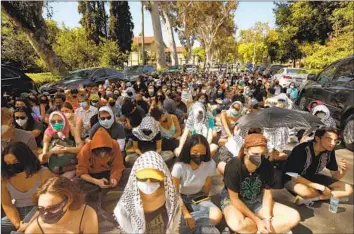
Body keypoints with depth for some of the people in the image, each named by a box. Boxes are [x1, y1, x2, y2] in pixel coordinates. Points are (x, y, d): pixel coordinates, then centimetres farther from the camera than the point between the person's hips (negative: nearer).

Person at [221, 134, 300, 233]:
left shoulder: (267, 165, -15)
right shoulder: (233, 166, -27)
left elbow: (267, 193, -4)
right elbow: (234, 199, -20)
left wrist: (267, 219, -19)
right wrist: (257, 220, -22)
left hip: (257, 201, 4)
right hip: (233, 200, -4)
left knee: (294, 217, -11)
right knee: (236, 224, -38)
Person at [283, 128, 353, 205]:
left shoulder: (330, 151, -9)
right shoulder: (301, 150, -29)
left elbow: (335, 176, 0)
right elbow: (294, 176, -29)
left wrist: (343, 170, -24)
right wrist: (321, 187, -29)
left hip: (313, 177, 7)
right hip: (292, 179, -7)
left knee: (348, 190, -6)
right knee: (305, 191, -40)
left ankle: (308, 199, -15)